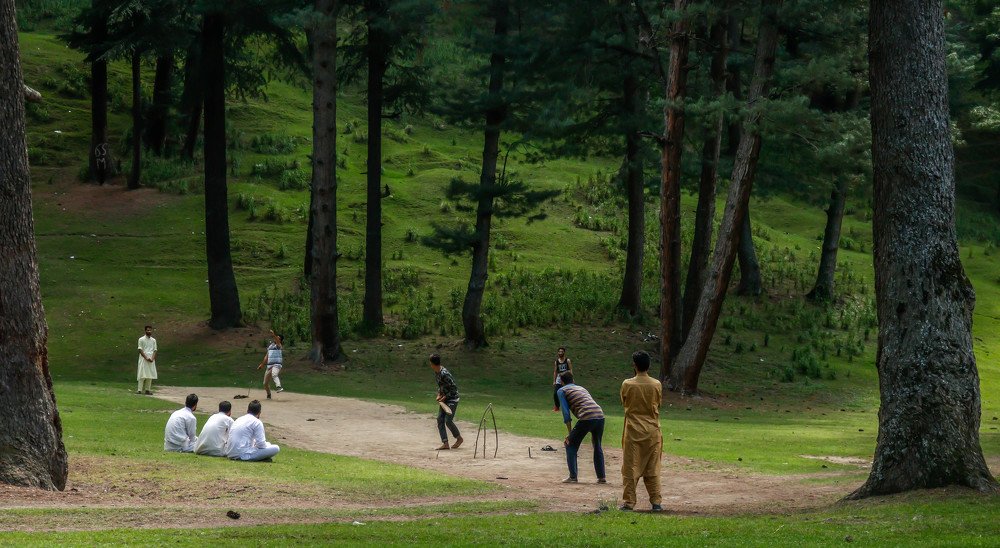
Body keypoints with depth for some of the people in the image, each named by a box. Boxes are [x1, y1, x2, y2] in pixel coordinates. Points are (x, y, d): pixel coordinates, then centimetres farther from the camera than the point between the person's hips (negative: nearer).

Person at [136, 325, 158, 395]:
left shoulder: (153, 340, 12)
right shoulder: (141, 339, 0)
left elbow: (155, 350, 9)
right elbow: (140, 350, -4)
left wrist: (152, 358, -8)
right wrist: (146, 358, -14)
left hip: (151, 360, 4)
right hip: (143, 359, -4)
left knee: (150, 375, 1)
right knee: (142, 375, -9)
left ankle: (147, 390, 6)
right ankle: (139, 390, -9)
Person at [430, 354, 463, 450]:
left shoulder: (444, 374, -25)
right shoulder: (436, 373, 5)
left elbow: (454, 387, -21)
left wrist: (445, 397, -17)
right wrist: (439, 394, 3)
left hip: (452, 399, -9)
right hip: (444, 399, 9)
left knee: (448, 421, -10)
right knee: (440, 420, 0)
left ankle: (459, 438, 13)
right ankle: (445, 443, -1)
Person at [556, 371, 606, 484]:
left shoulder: (561, 391, 13)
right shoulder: (582, 388, 32)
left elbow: (566, 413, 3)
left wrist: (570, 433, 5)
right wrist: (593, 433, 34)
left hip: (586, 418, -6)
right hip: (600, 416, 6)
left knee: (571, 445, 10)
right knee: (597, 447, 25)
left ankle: (573, 477, 4)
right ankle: (601, 477, 24)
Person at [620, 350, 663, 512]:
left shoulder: (627, 384, -9)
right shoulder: (656, 385, -5)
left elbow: (624, 403, 5)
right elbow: (658, 404, 9)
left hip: (633, 431, -2)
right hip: (652, 431, 2)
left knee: (630, 468, 4)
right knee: (652, 468, 8)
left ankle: (629, 502, 4)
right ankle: (656, 502, 6)